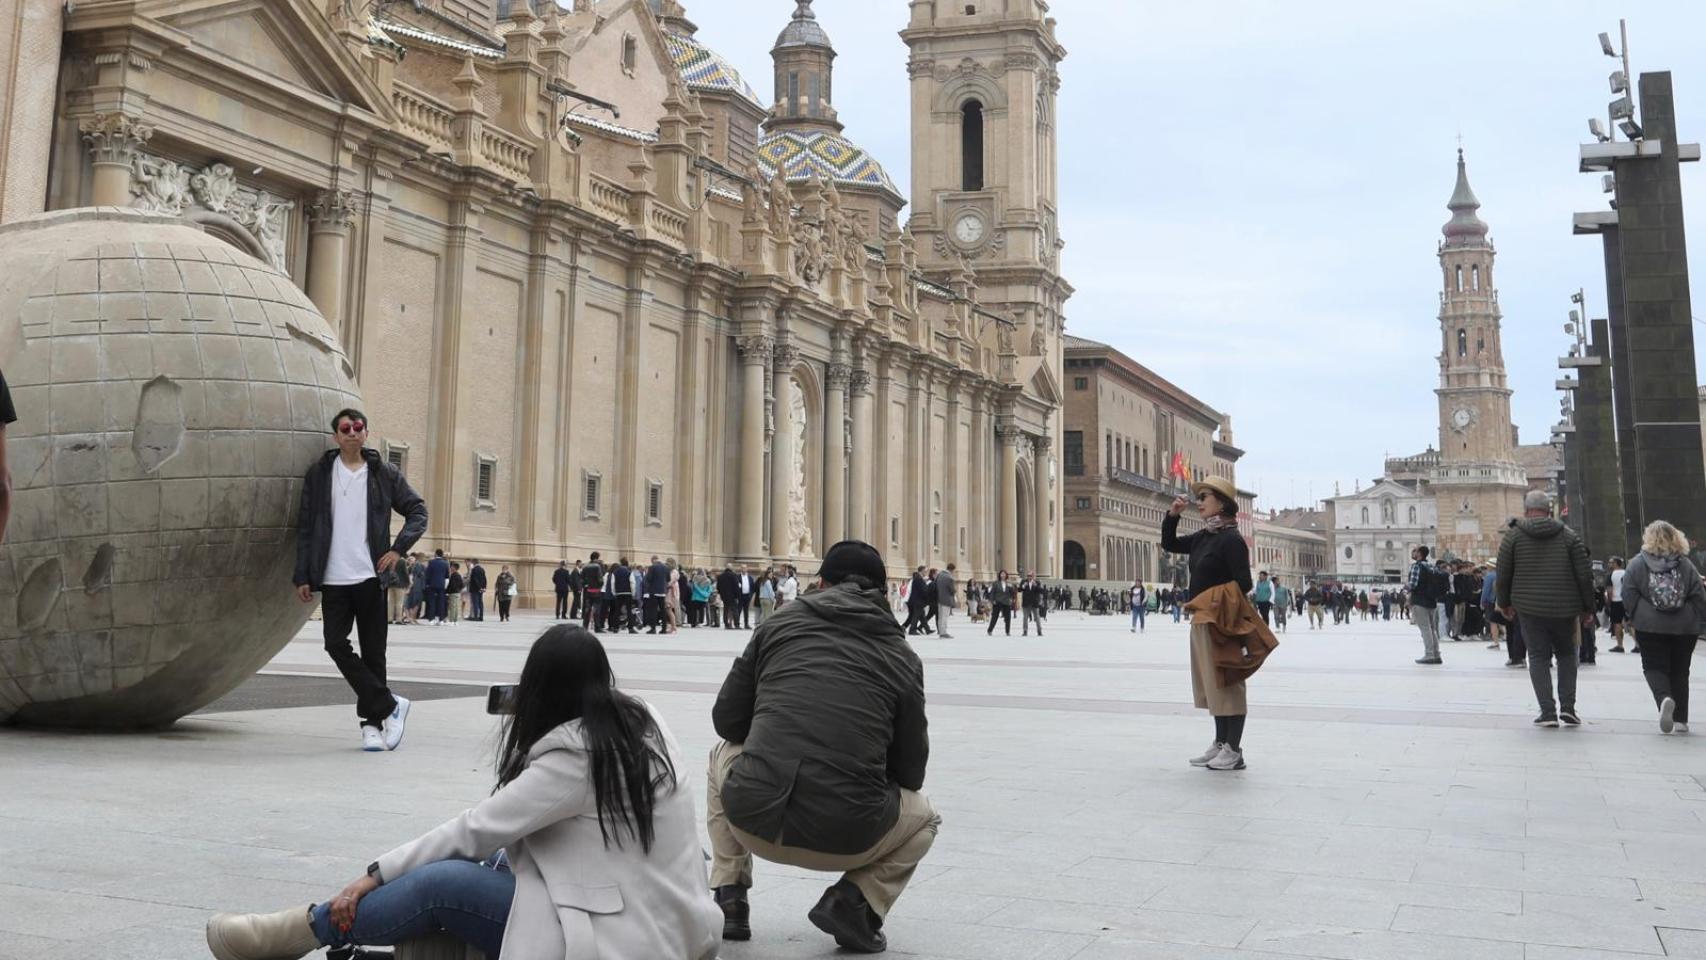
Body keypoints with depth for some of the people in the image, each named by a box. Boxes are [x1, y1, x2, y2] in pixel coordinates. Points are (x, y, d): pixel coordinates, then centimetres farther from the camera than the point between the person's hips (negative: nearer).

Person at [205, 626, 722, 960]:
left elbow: (480, 826, -12)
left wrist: (376, 874, -4)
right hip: (646, 910, 9)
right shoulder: (639, 720, 5)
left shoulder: (576, 752, -18)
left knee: (443, 884, -13)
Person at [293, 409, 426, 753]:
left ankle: (372, 722, 12)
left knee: (373, 652, 3)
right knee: (336, 644, -10)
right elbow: (305, 527, 7)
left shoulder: (384, 474, 5)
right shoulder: (319, 474, 6)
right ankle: (390, 705, -1)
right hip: (333, 580, 1)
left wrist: (399, 548, -6)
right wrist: (302, 576, 1)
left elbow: (417, 510, 8)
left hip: (371, 577, -1)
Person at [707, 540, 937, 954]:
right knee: (924, 817, 32)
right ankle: (853, 900, 6)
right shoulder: (904, 657, 9)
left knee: (723, 754, 36)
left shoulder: (780, 623, 10)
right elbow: (909, 772, 12)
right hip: (846, 837, -1)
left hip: (753, 820, 1)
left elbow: (727, 720, 14)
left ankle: (729, 900, 23)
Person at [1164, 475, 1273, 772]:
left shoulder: (1231, 539, -14)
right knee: (1213, 685, 15)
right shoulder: (1203, 538, 11)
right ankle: (1220, 744, 24)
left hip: (1221, 621, -9)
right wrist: (1172, 515, 9)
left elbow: (1243, 584, -17)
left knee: (1227, 684, -3)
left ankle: (1234, 751, 3)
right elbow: (1169, 544, 22)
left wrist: (1218, 603, -12)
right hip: (1202, 621, 9)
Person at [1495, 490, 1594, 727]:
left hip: (1529, 609, -1)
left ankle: (1548, 711, -5)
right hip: (1564, 609, 2)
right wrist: (1588, 608, 11)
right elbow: (1585, 575, 1)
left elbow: (1503, 574, 0)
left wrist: (1504, 603, 15)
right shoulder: (1568, 535, 2)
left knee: (1538, 657, 5)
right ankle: (1567, 706, 8)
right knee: (1566, 654, 18)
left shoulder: (1514, 535, -2)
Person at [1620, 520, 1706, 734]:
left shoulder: (1637, 564, -3)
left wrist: (1635, 618, 8)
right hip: (1684, 628, 2)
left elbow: (1628, 595, -5)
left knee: (1654, 668, 4)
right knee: (1680, 672, 12)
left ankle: (1664, 698, -26)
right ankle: (1680, 720, 13)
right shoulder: (1686, 564, 2)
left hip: (1650, 627, -2)